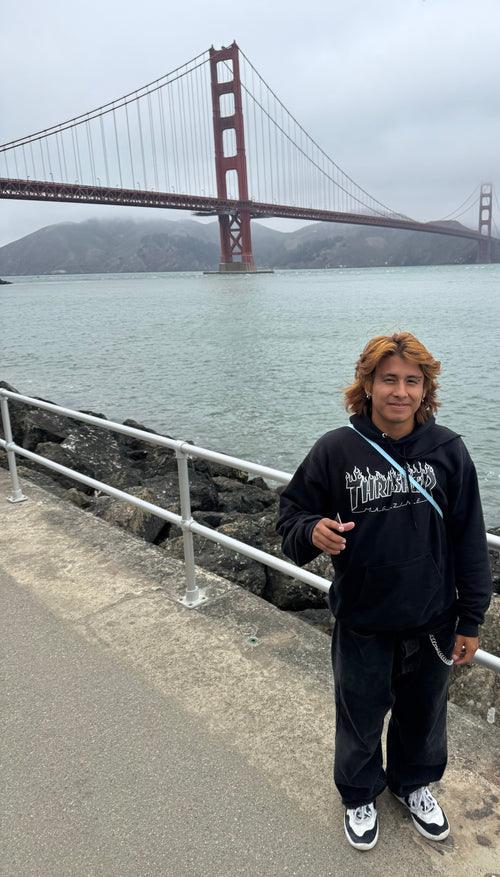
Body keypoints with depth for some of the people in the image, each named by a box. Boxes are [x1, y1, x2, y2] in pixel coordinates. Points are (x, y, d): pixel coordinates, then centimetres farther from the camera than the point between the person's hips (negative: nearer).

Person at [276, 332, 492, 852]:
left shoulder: (447, 450, -10)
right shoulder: (336, 450, -15)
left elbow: (469, 540, -2)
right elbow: (291, 515, -6)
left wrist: (470, 620, 1)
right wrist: (313, 533, -30)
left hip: (432, 623, 2)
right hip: (362, 627, -1)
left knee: (423, 715, 26)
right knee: (360, 720, 21)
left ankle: (413, 783, 57)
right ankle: (360, 795, 52)